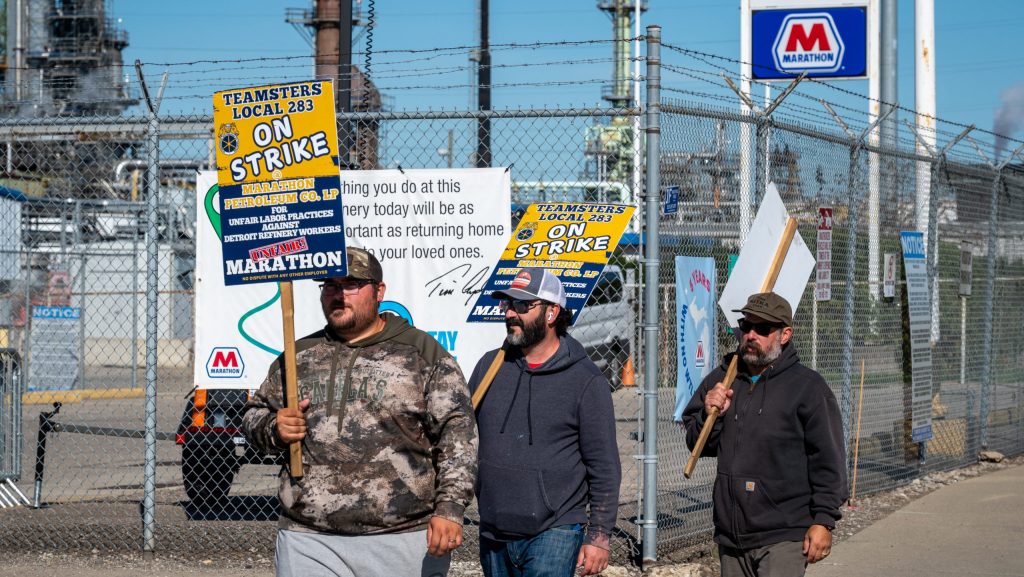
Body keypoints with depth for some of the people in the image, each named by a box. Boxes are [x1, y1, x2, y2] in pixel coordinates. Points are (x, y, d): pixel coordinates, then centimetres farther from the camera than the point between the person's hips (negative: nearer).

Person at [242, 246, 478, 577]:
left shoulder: (422, 353, 4)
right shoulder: (300, 356, 16)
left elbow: (457, 432, -2)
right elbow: (254, 416, 25)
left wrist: (449, 509, -13)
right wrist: (275, 429, 0)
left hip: (405, 540, -3)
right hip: (309, 541, 3)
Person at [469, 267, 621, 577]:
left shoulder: (586, 380, -3)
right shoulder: (489, 366, 10)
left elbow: (604, 467, -3)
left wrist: (599, 536, -7)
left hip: (554, 534, -5)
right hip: (493, 536, 5)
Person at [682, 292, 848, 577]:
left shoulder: (808, 387, -3)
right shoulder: (721, 379, 13)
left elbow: (828, 459, -6)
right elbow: (697, 444, 18)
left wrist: (823, 520, -11)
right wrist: (708, 416, -3)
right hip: (730, 535, 6)